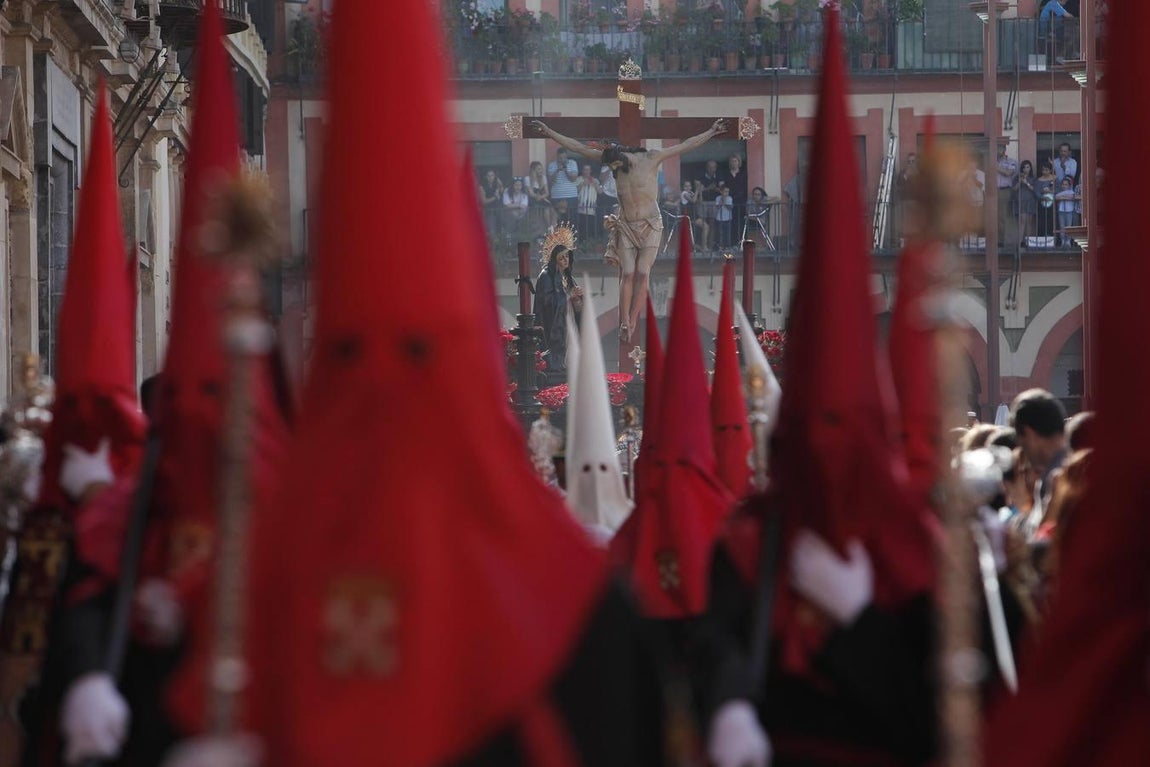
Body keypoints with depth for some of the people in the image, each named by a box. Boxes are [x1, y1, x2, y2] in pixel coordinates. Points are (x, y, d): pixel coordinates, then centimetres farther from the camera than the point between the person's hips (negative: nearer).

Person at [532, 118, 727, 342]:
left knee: (642, 274, -10)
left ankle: (631, 324, -7)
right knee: (627, 274, -9)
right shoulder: (612, 159, -4)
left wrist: (711, 132, -6)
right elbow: (578, 147, -2)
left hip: (650, 225, -2)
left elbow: (686, 146, -5)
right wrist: (549, 132, -4)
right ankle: (624, 324, -12)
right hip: (626, 226, 2)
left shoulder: (652, 158, -11)